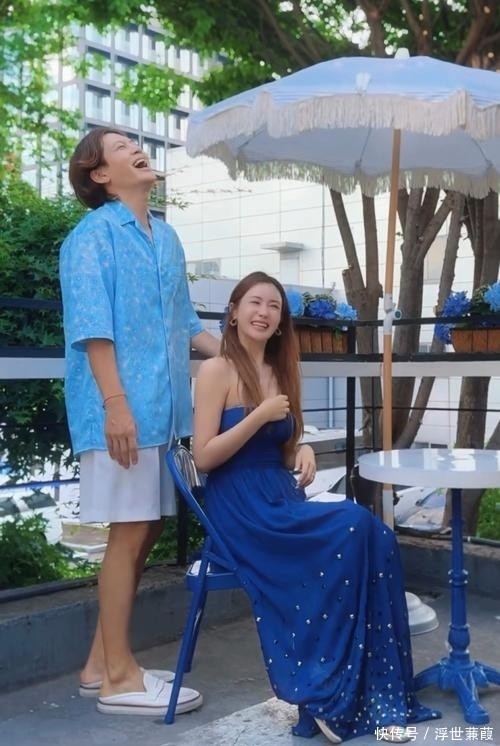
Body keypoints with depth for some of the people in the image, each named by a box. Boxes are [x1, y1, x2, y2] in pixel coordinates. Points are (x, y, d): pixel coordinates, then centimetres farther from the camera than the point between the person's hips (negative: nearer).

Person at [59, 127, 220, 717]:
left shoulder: (166, 237, 18)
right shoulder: (93, 233, -5)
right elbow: (91, 326, -14)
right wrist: (115, 403, -22)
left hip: (164, 407, 8)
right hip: (123, 409, -8)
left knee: (145, 533, 11)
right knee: (128, 534, -4)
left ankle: (102, 663, 23)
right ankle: (119, 677, 8)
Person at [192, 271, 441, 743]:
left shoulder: (280, 372, 16)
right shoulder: (216, 371, -5)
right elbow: (203, 458, -12)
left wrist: (303, 451, -1)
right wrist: (261, 415, -16)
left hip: (284, 498, 7)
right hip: (240, 509, -6)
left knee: (376, 539, -21)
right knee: (355, 531, -26)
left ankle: (375, 696, -15)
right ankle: (325, 693, -12)